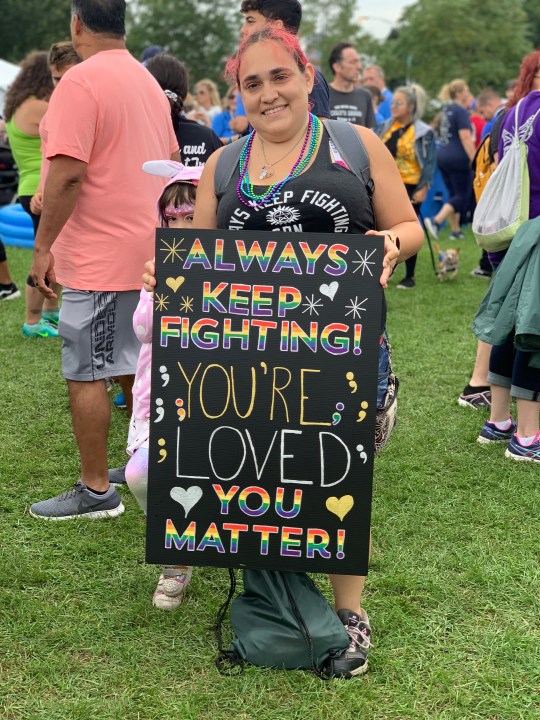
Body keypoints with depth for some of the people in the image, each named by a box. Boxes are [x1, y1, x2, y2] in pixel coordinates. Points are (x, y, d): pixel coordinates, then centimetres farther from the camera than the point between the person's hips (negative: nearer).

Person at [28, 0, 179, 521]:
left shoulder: (80, 81, -15)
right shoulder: (147, 82, 12)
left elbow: (67, 173, -21)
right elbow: (171, 164, 18)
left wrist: (43, 246, -15)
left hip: (98, 257, -9)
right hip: (146, 250, 9)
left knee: (85, 375, -1)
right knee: (134, 367, 18)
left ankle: (95, 492, 6)